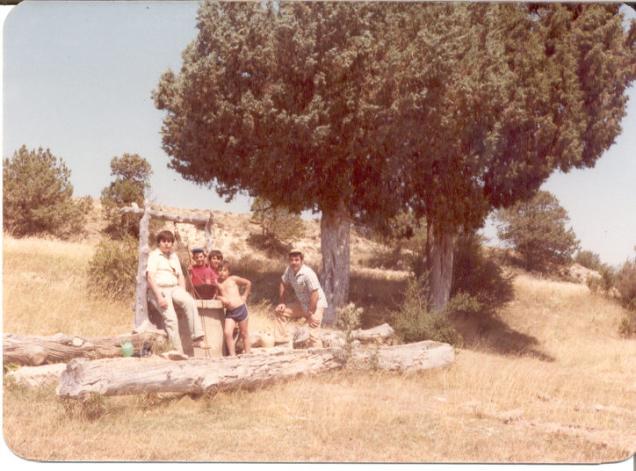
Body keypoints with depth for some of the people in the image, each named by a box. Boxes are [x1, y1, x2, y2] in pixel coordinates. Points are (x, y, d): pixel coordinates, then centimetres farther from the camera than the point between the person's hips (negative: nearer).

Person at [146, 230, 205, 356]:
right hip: (159, 290, -5)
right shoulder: (154, 255, 3)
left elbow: (180, 276, 21)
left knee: (190, 302, -28)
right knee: (171, 318, -26)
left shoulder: (174, 256, 22)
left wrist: (183, 293, 2)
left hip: (174, 288, 5)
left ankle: (197, 338, -33)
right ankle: (178, 352, -27)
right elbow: (150, 277, -9)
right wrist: (159, 297, -19)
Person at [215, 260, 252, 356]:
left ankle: (248, 354, 17)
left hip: (240, 308, -2)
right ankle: (232, 355, -10)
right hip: (229, 312, 2)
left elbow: (248, 283, 9)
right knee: (227, 333, -15)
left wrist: (244, 296, 6)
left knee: (244, 333, 8)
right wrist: (221, 298, -11)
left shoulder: (233, 279, 3)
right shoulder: (217, 283, 10)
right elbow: (216, 295, 8)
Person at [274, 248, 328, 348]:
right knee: (280, 311, 12)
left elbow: (315, 295, -29)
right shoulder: (289, 270, -6)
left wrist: (310, 314, -24)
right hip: (302, 304, 8)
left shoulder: (308, 274, -29)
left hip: (316, 305, -8)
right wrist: (282, 302, 7)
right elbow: (284, 284, 12)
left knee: (313, 335, -17)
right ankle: (282, 339, 16)